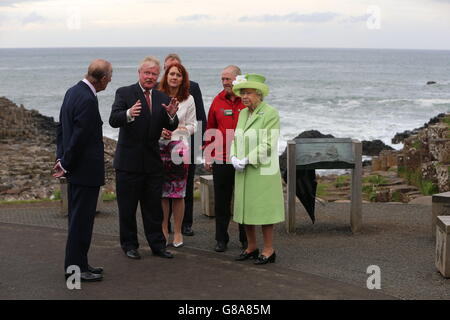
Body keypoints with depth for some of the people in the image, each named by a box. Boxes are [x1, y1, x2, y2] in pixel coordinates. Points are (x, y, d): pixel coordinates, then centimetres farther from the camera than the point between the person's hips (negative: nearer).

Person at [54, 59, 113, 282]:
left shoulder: (73, 91, 9)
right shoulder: (88, 100, -21)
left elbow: (61, 127, 14)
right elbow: (78, 137, -21)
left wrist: (62, 159, 12)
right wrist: (66, 165, -10)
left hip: (75, 170, 10)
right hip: (86, 171, -10)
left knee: (78, 219, 16)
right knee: (82, 220, -2)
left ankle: (79, 263, 25)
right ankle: (75, 269, 5)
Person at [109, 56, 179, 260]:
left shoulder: (162, 98, 8)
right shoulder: (124, 93, -5)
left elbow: (171, 128, 0)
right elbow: (113, 120, -19)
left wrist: (171, 115, -22)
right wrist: (129, 114, -39)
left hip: (153, 161, 4)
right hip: (129, 161, -4)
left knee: (154, 206, 10)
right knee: (127, 207, 7)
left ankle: (157, 244, 19)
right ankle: (129, 245, 19)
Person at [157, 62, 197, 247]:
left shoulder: (188, 99, 6)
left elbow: (192, 125, 9)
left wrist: (183, 130, -11)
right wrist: (159, 131, -9)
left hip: (179, 148, 0)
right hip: (159, 147, 0)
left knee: (178, 193, 1)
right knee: (161, 191, 3)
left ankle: (177, 232, 11)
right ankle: (163, 230, 16)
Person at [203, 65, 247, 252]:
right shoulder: (218, 101, 6)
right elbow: (210, 130, 10)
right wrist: (208, 156, 6)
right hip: (221, 160, 2)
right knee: (221, 202, 7)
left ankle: (246, 239, 20)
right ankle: (221, 239, 16)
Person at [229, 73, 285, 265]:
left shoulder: (270, 114, -10)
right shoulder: (243, 114, 13)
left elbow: (268, 145, -16)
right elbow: (236, 139, 15)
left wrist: (247, 160, -18)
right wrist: (234, 157, -4)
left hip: (262, 171, -7)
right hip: (243, 172, 7)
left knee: (263, 210, -2)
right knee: (245, 210, 10)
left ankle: (269, 250, 8)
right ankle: (251, 247, 22)